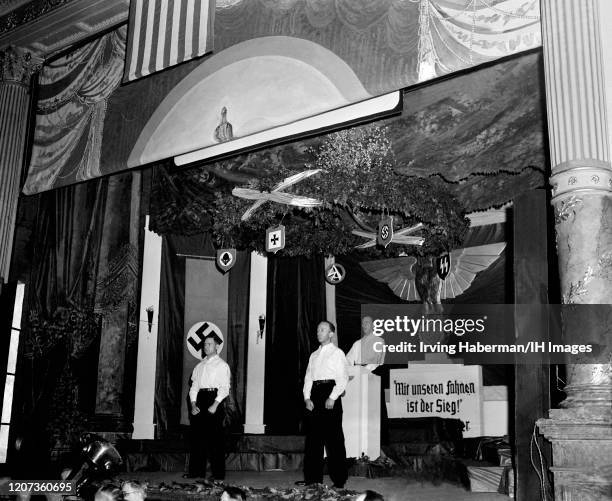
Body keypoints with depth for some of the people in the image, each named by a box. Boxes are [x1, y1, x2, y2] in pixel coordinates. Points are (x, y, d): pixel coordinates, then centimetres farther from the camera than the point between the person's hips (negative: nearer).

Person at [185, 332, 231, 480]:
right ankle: (196, 470, 12)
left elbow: (224, 387, -7)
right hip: (199, 399, 6)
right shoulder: (199, 366, 18)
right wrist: (193, 404, -1)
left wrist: (215, 405, -17)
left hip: (214, 398, -6)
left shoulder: (221, 365, 1)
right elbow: (194, 386, 14)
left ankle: (218, 473, -2)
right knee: (197, 436, 5)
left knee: (215, 438, -6)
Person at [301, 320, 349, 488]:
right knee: (313, 438, 4)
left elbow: (343, 378, -5)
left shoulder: (337, 353, 4)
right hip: (314, 394, 6)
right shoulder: (314, 356, 21)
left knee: (334, 438, -6)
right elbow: (308, 378, 16)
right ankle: (313, 478, 9)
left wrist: (332, 398, -15)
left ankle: (339, 479, 0)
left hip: (330, 392, -6)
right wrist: (307, 397, 0)